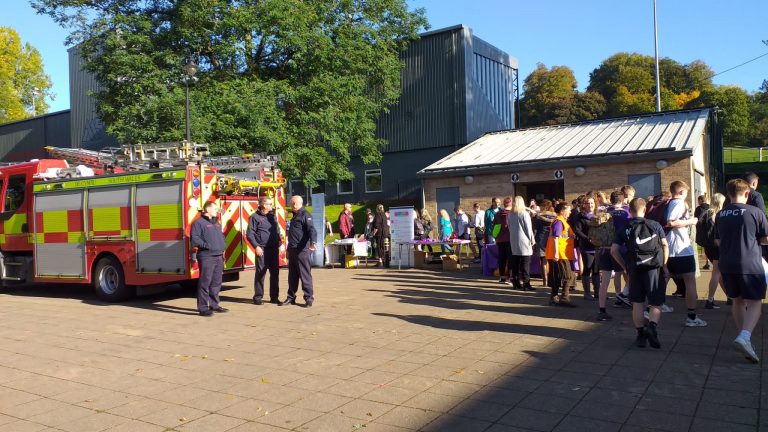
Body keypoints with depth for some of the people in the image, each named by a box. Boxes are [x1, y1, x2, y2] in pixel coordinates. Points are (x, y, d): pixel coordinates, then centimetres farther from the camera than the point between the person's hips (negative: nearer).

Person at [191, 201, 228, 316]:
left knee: (216, 282, 13)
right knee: (205, 282, -7)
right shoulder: (199, 222, -6)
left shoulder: (217, 223, 21)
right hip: (206, 256, -8)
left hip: (219, 256, 8)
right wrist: (206, 245, -22)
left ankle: (214, 304, 23)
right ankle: (203, 308, -3)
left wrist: (223, 246, 14)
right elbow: (194, 238, -14)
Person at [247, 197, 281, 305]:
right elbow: (250, 234, -6)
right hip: (262, 249, -6)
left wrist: (279, 240, 9)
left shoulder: (272, 216, 15)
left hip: (274, 249, 6)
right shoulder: (255, 217, -4)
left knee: (275, 273, 7)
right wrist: (256, 246, -15)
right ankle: (258, 297, 7)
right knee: (260, 273, -2)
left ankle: (274, 297, 15)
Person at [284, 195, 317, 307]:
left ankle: (309, 298, 1)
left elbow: (311, 229, -23)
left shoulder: (305, 215, -9)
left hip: (302, 250, -9)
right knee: (292, 275, 14)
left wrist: (313, 241, -41)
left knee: (305, 275, -5)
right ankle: (291, 297, 22)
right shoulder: (295, 215, 20)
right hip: (292, 250, 9)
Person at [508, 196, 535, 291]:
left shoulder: (509, 215, 7)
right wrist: (532, 240, 0)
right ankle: (526, 284, -5)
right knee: (525, 265, -3)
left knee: (515, 264, 10)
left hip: (513, 241, 6)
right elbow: (529, 228, -8)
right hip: (524, 241, -6)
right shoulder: (524, 214, -10)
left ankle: (516, 283, 15)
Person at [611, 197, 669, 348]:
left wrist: (624, 265, 8)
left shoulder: (624, 229, 3)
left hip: (634, 269, 1)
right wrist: (664, 264, 6)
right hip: (653, 268, -1)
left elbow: (614, 250, -2)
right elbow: (665, 245, -3)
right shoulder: (654, 225, 1)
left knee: (637, 303, 9)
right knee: (656, 303, 4)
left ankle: (641, 335, 12)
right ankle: (652, 326, -20)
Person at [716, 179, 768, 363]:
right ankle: (745, 336, -20)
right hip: (750, 264, -4)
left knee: (738, 301, 18)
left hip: (726, 265, 5)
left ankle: (744, 336, 26)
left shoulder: (721, 214, 6)